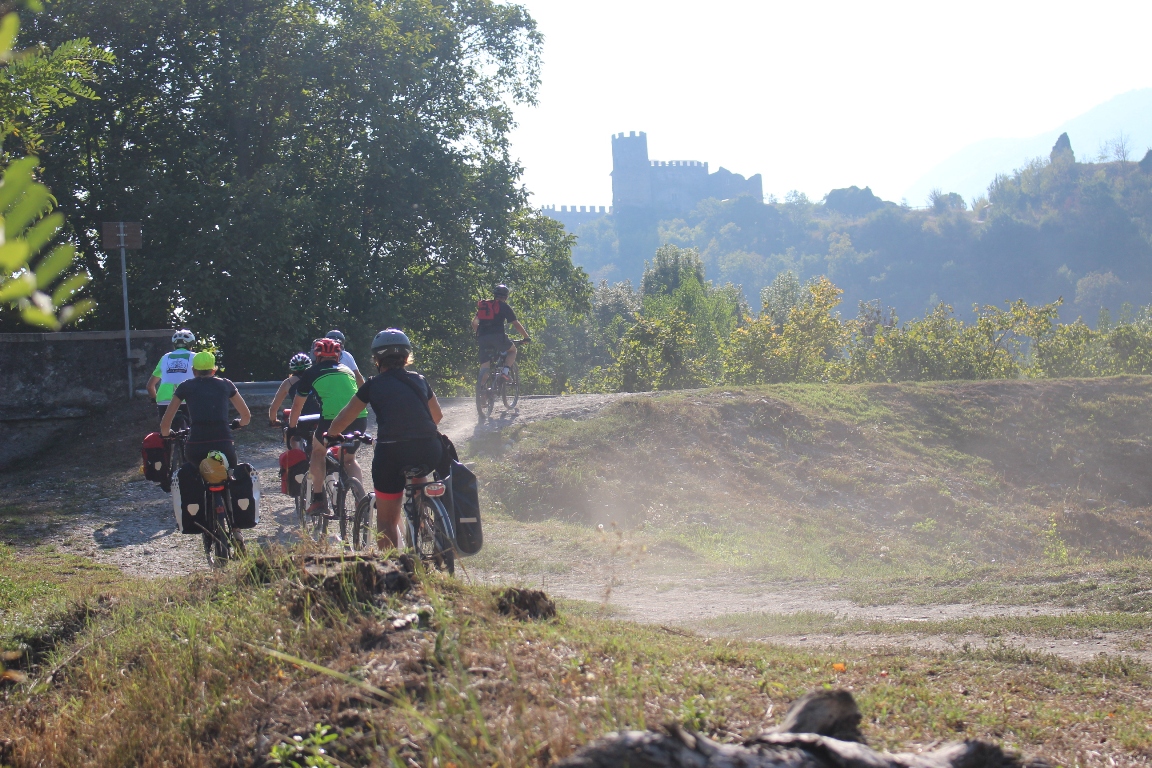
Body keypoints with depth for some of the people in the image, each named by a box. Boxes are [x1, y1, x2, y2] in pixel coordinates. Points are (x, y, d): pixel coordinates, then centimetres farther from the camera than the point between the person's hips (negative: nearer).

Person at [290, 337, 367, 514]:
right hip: (360, 419, 3)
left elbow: (297, 406, 25)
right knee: (349, 459, 26)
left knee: (318, 452, 25)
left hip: (332, 420, -3)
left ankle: (318, 500, 16)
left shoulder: (311, 373, 17)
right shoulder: (347, 370, 27)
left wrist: (291, 428, 42)